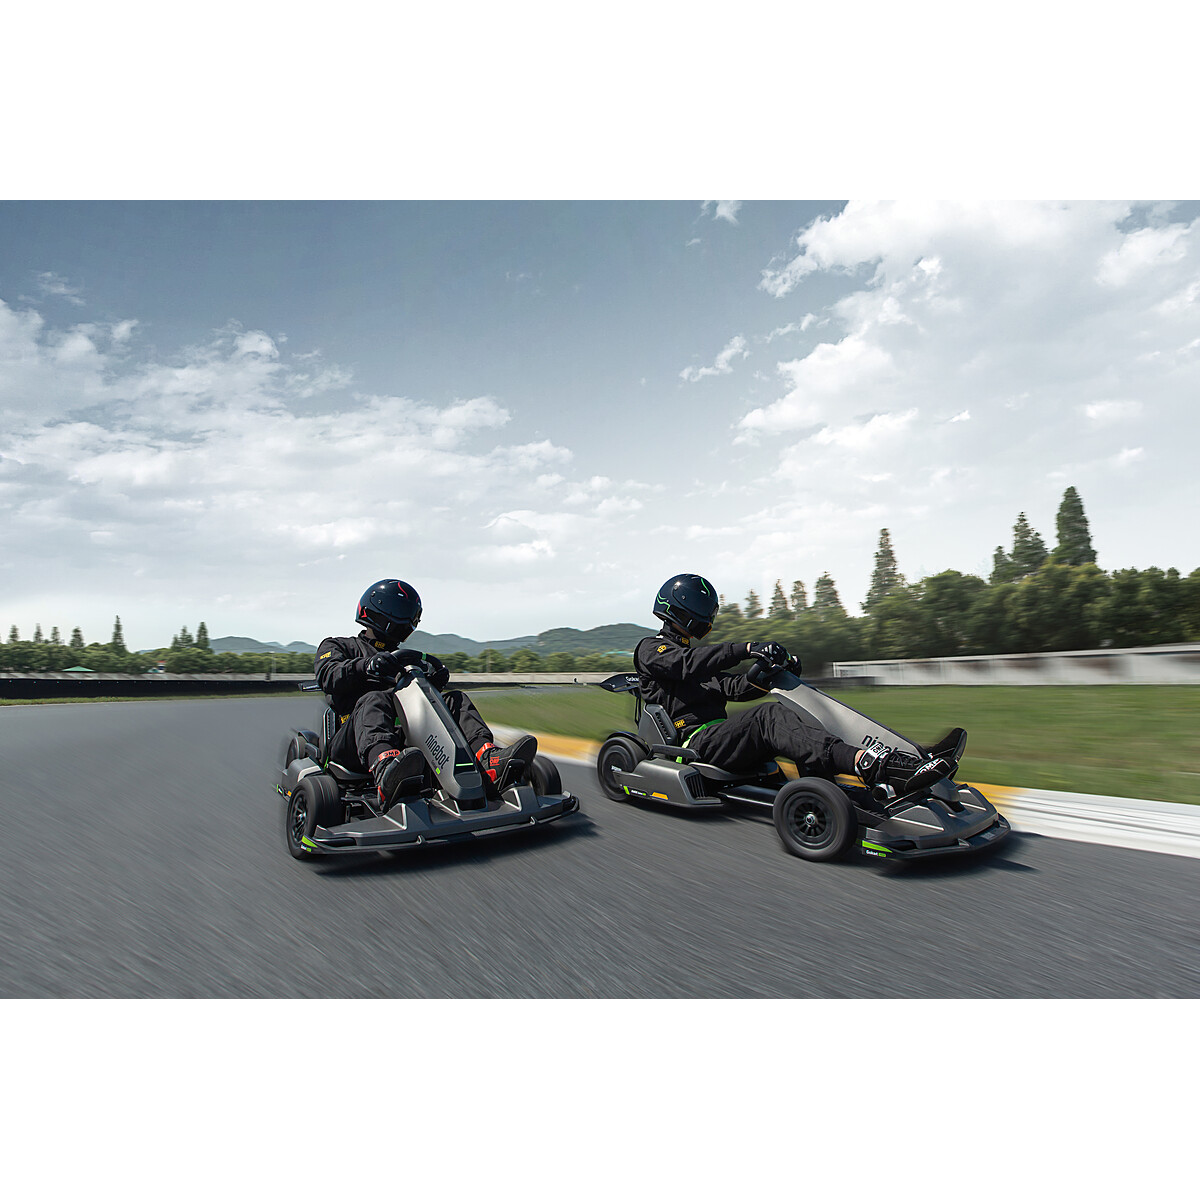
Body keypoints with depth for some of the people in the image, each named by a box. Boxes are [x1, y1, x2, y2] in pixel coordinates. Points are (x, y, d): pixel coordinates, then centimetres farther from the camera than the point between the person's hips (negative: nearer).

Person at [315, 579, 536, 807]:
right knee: (374, 701, -36)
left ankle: (488, 760, -44)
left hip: (407, 739, 4)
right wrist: (371, 666, -21)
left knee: (454, 701, -15)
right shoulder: (336, 646, 22)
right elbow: (328, 678, -3)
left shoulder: (404, 658, 36)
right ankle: (385, 767, -70)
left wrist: (436, 676, -6)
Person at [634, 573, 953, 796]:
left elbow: (732, 687, 20)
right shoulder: (650, 648, 3)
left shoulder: (695, 653, 31)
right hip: (695, 742, -8)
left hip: (718, 733, 8)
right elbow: (685, 665, -20)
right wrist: (747, 649, -28)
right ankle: (869, 766, -49)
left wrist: (772, 674, 2)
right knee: (769, 716, -30)